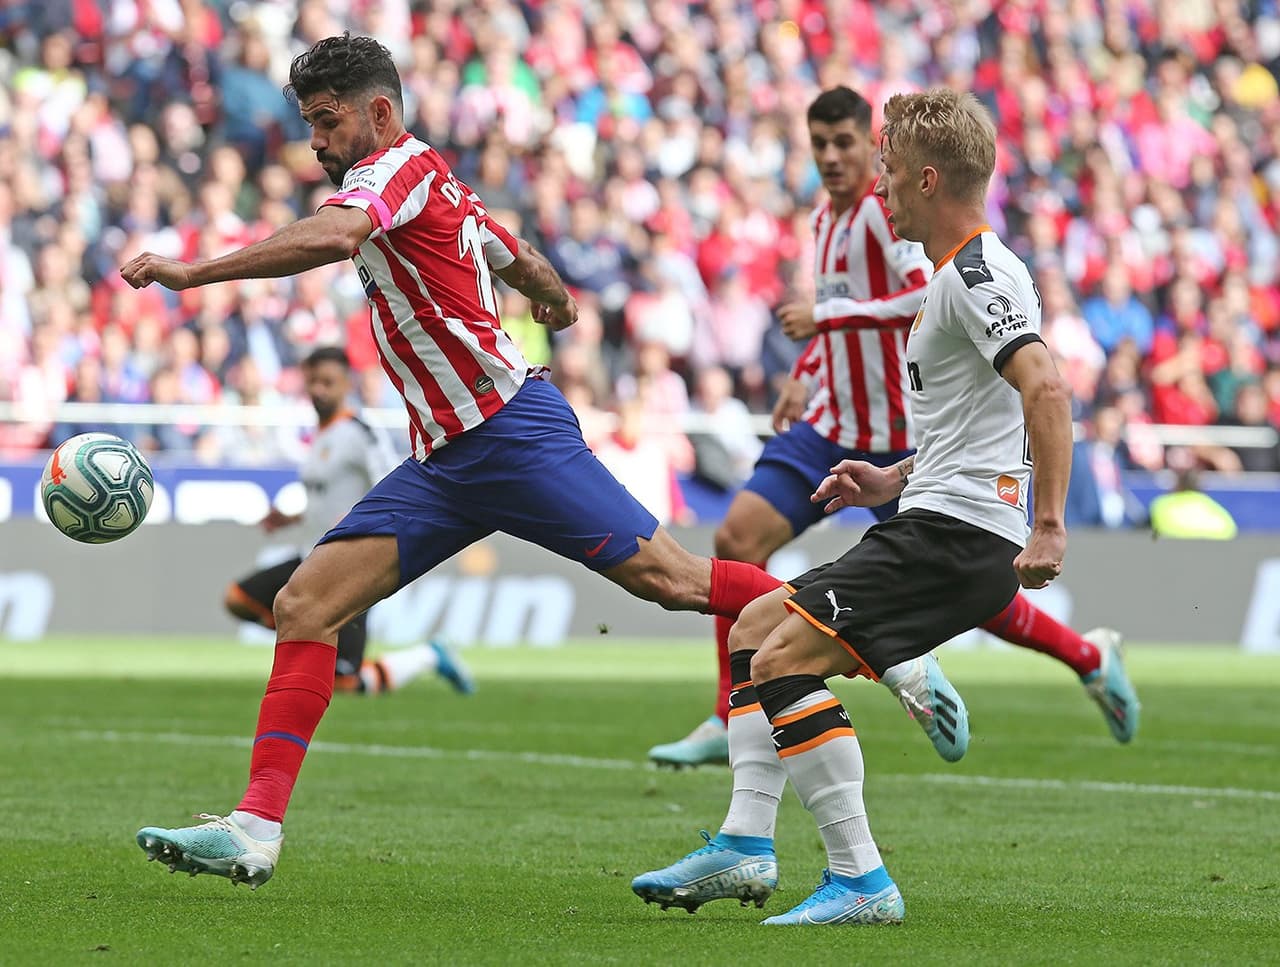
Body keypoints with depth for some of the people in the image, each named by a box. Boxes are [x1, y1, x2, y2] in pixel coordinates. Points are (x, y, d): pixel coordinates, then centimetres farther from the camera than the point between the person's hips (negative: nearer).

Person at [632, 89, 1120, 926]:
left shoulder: (976, 273, -14)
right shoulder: (964, 272, 19)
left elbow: (1046, 388, -28)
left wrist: (1049, 525, -34)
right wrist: (896, 480, 21)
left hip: (956, 534, -11)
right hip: (937, 521, 11)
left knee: (782, 662, -18)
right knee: (754, 628, 16)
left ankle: (861, 881, -17)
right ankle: (745, 848, 12)